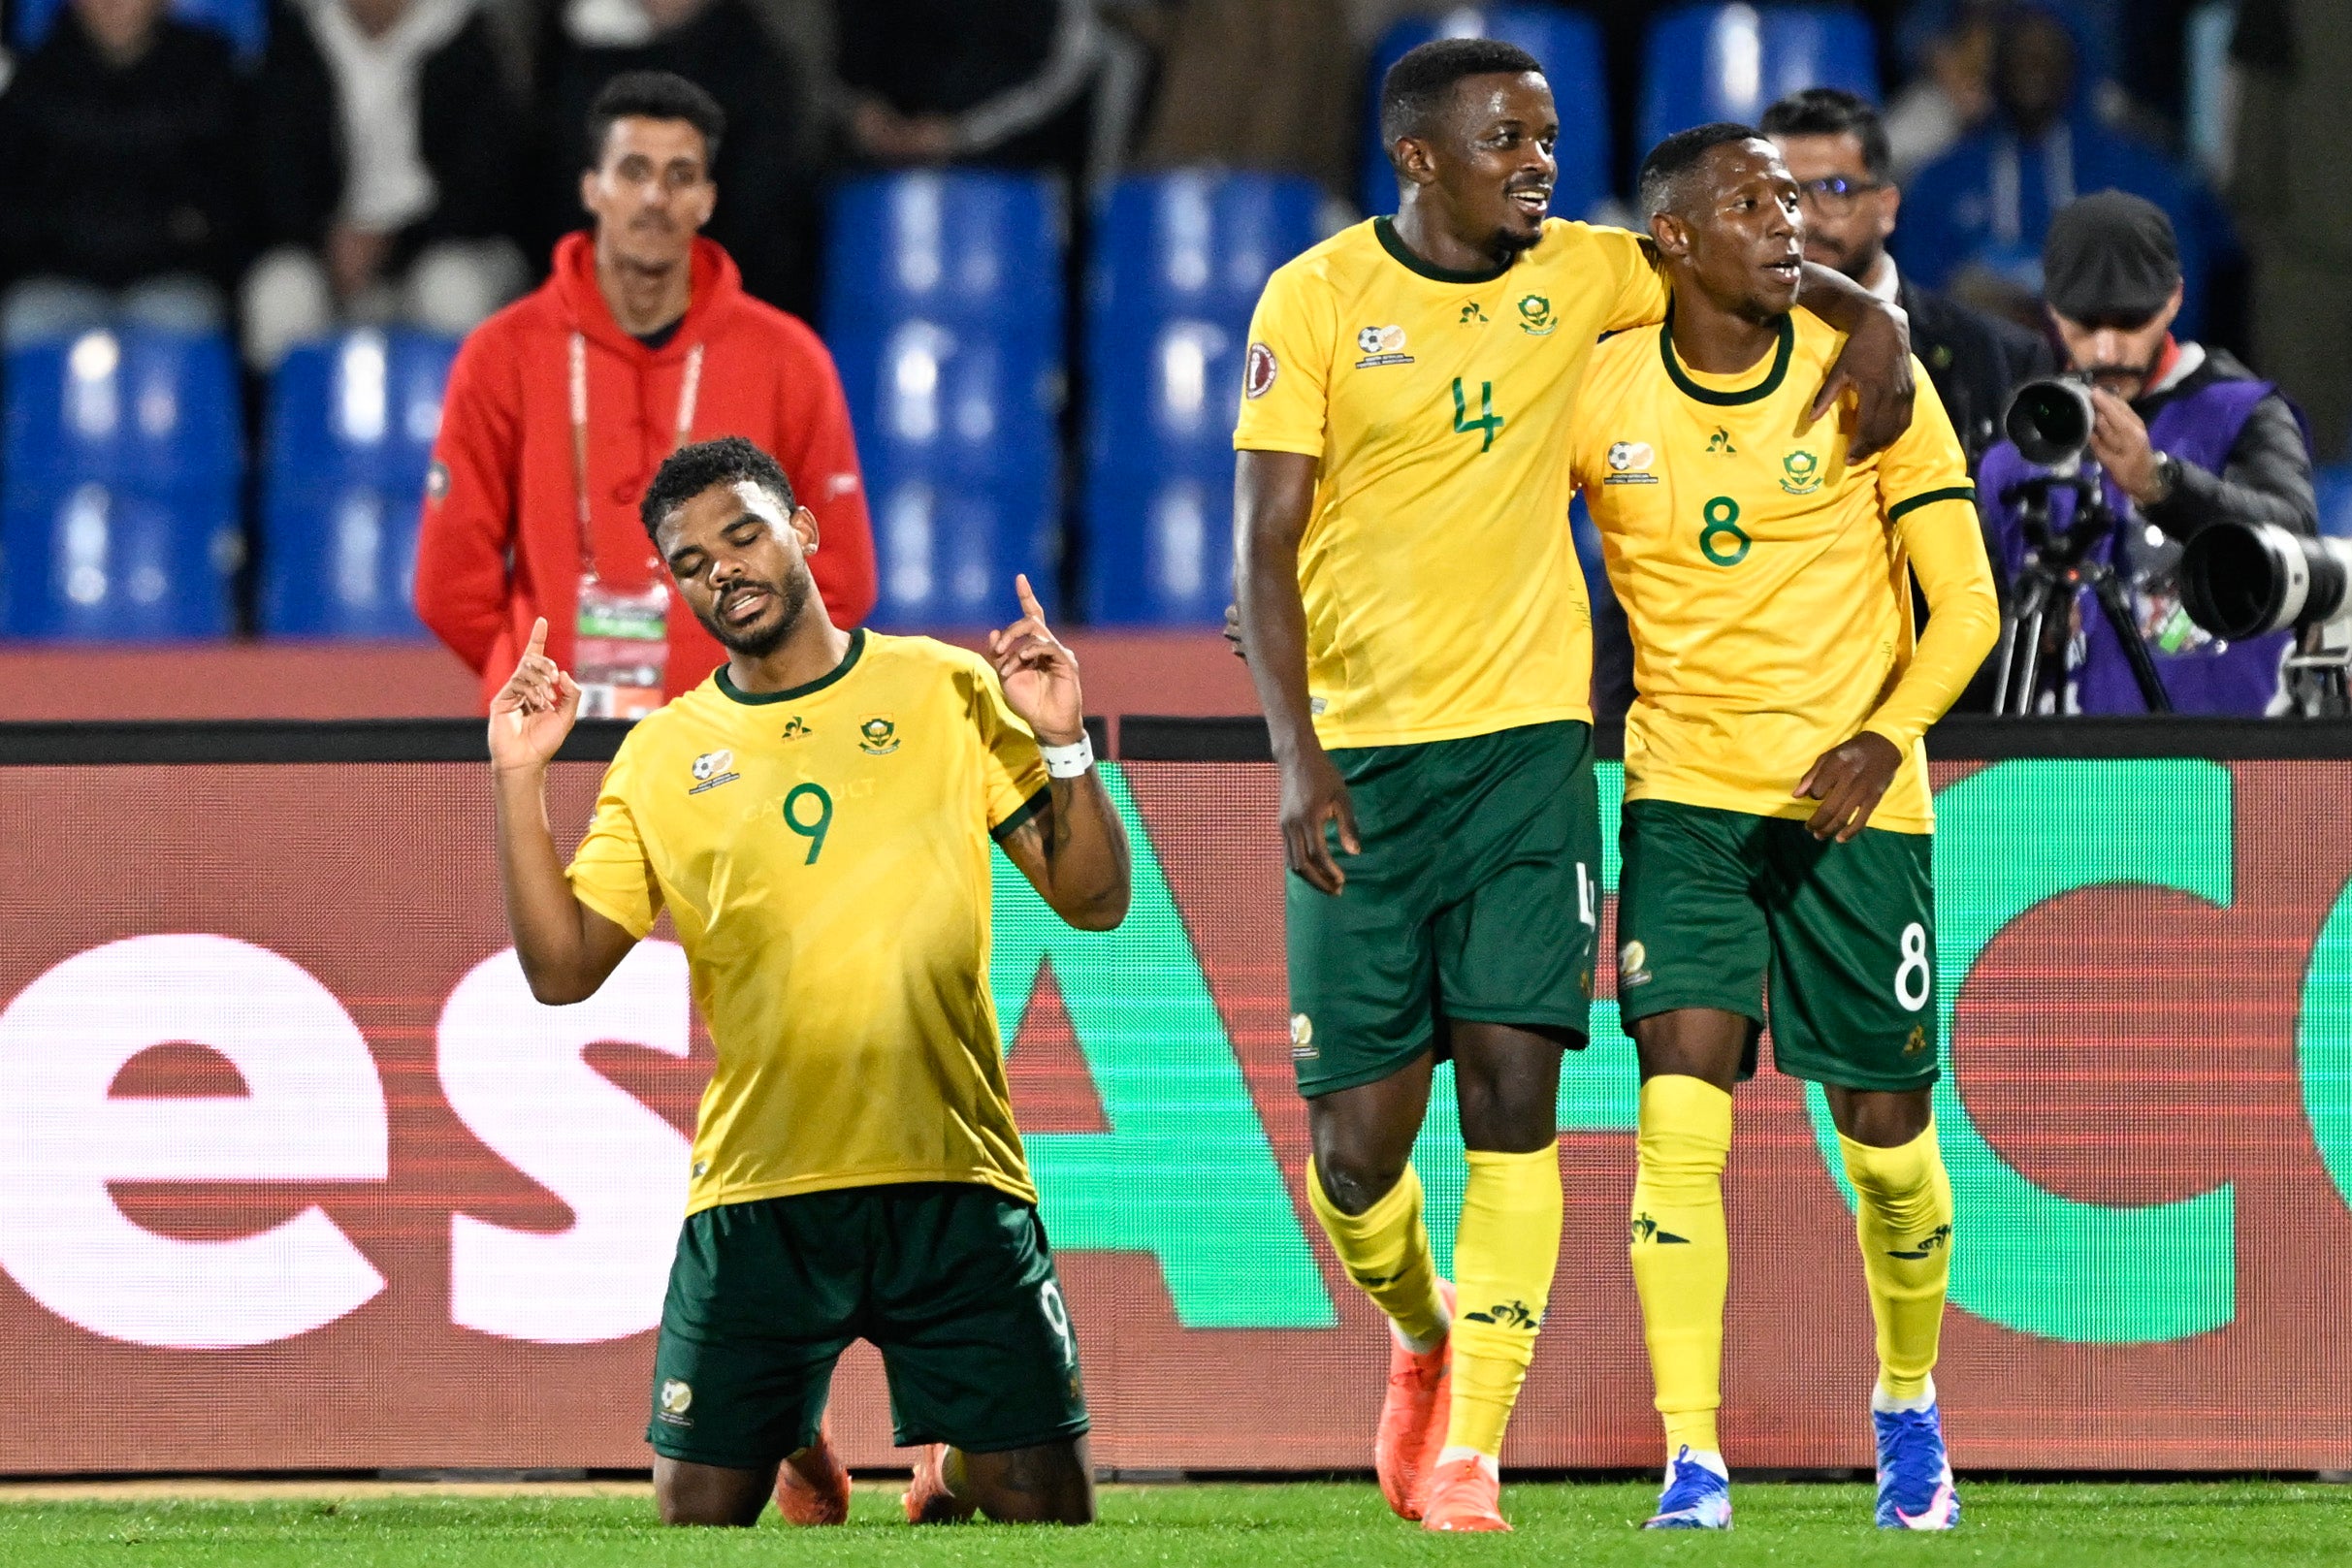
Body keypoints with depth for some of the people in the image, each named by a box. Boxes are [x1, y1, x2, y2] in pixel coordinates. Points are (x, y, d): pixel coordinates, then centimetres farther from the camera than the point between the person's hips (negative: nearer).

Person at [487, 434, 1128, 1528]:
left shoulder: (946, 691, 6)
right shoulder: (660, 757, 9)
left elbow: (1094, 901, 4)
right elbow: (561, 969, 4)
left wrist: (1062, 745, -12)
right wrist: (520, 782, -5)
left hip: (954, 1180, -1)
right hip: (756, 1192, 1)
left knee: (1046, 1508, -6)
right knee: (697, 1511, -2)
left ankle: (953, 1465, 28)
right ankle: (799, 1438, 30)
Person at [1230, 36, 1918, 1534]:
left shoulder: (1582, 275, 5)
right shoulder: (1316, 300, -3)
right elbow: (1265, 546, -5)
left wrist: (1869, 314, -2)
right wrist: (1299, 760, -14)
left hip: (1527, 739, 2)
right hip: (1363, 751, -1)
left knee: (1513, 1096, -10)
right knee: (1360, 1133, -1)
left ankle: (1471, 1451, -7)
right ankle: (1425, 1336, 31)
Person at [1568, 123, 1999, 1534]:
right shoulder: (1598, 397, -3)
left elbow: (1966, 600, -5)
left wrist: (1884, 740, -21)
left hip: (1856, 802, 0)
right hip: (1685, 797, 0)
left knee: (1887, 1139, 6)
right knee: (1680, 1114, -15)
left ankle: (1908, 1405, 33)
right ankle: (1693, 1465, -13)